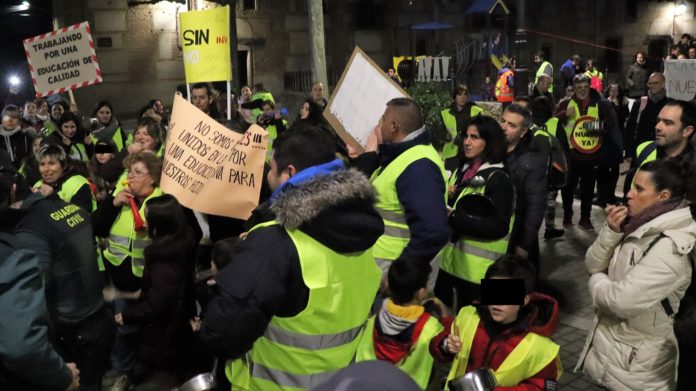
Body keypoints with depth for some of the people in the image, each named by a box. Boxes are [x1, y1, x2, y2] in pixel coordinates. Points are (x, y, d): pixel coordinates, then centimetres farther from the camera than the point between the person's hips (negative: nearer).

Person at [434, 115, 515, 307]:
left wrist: (453, 219, -23)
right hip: (451, 259, 7)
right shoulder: (462, 170, 10)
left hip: (479, 267, -7)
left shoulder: (498, 179, -13)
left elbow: (499, 227, -19)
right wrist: (448, 198, -3)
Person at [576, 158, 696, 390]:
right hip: (609, 339, 7)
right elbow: (592, 265, 2)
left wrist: (597, 281, -10)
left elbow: (621, 302, -30)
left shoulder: (671, 247, -25)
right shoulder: (641, 226, 2)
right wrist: (611, 231, -13)